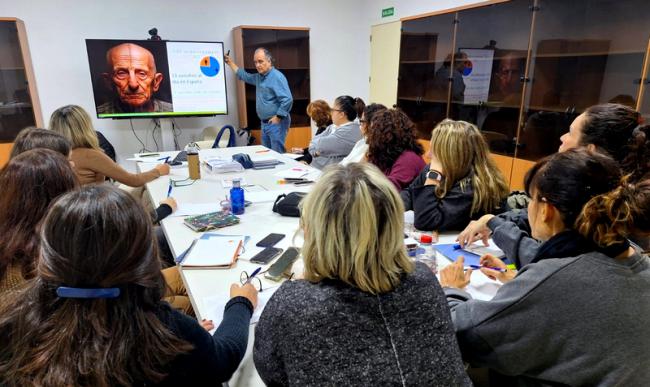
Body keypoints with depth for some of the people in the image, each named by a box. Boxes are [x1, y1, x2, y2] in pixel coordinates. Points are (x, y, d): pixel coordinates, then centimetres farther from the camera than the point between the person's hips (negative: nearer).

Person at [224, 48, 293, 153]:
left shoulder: (277, 77, -16)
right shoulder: (259, 77, 13)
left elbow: (287, 100, -24)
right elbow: (244, 76, 33)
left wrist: (278, 117, -20)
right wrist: (230, 63, 32)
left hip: (276, 123, -9)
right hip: (265, 123, 9)